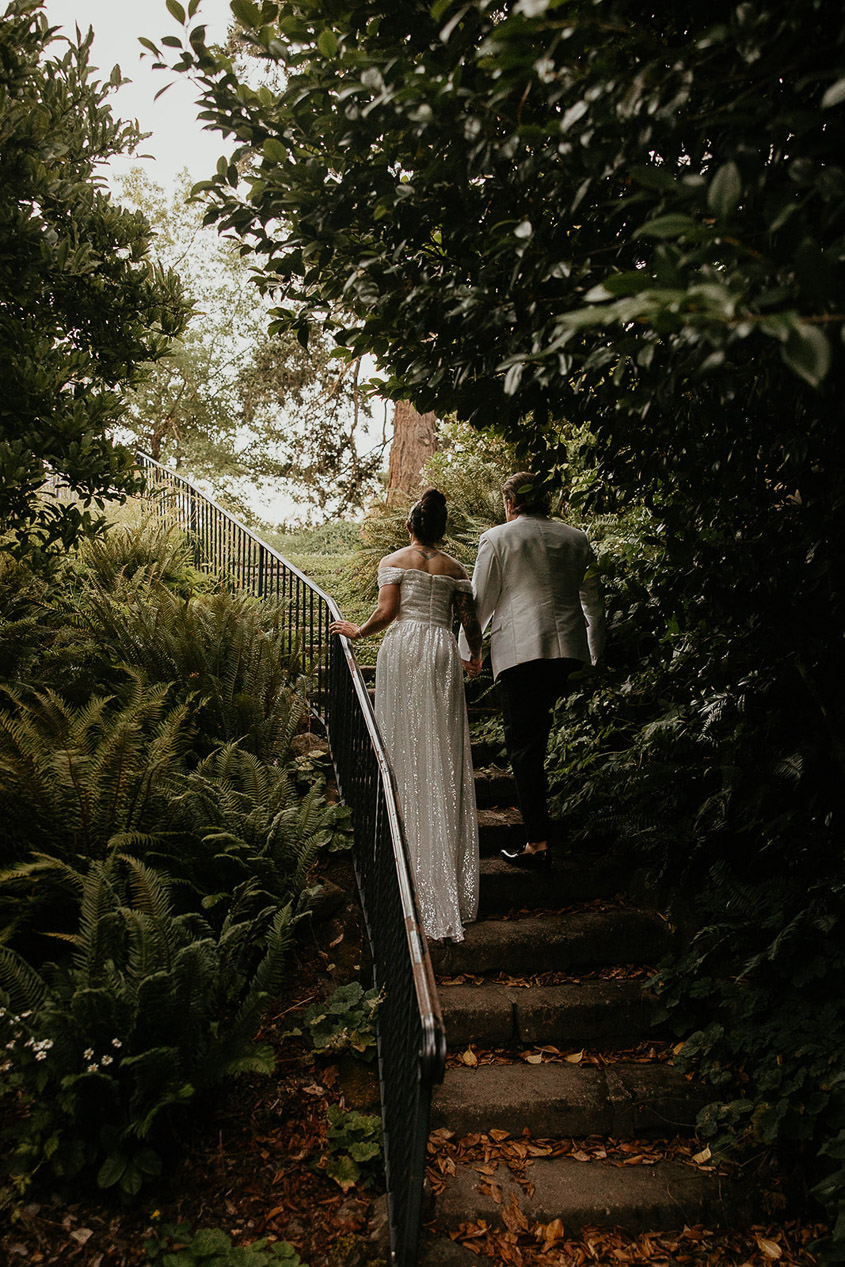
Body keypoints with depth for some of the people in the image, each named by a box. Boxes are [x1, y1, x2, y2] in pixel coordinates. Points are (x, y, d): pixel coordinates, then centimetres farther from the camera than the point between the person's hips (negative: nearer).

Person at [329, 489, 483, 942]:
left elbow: (386, 611, -6)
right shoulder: (454, 568, 12)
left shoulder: (393, 561, 6)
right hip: (442, 651, 2)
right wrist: (475, 658, 26)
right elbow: (469, 619, 10)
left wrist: (357, 631, 10)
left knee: (403, 746, 3)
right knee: (445, 755, 3)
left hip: (402, 649, -2)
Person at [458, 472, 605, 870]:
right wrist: (596, 657, 23)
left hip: (519, 649, -5)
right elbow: (593, 603, 15)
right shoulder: (576, 538, 13)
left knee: (522, 742, -2)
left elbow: (480, 602, 3)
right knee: (537, 729, 22)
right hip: (569, 647, 5)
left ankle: (538, 843, -4)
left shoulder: (496, 539, 1)